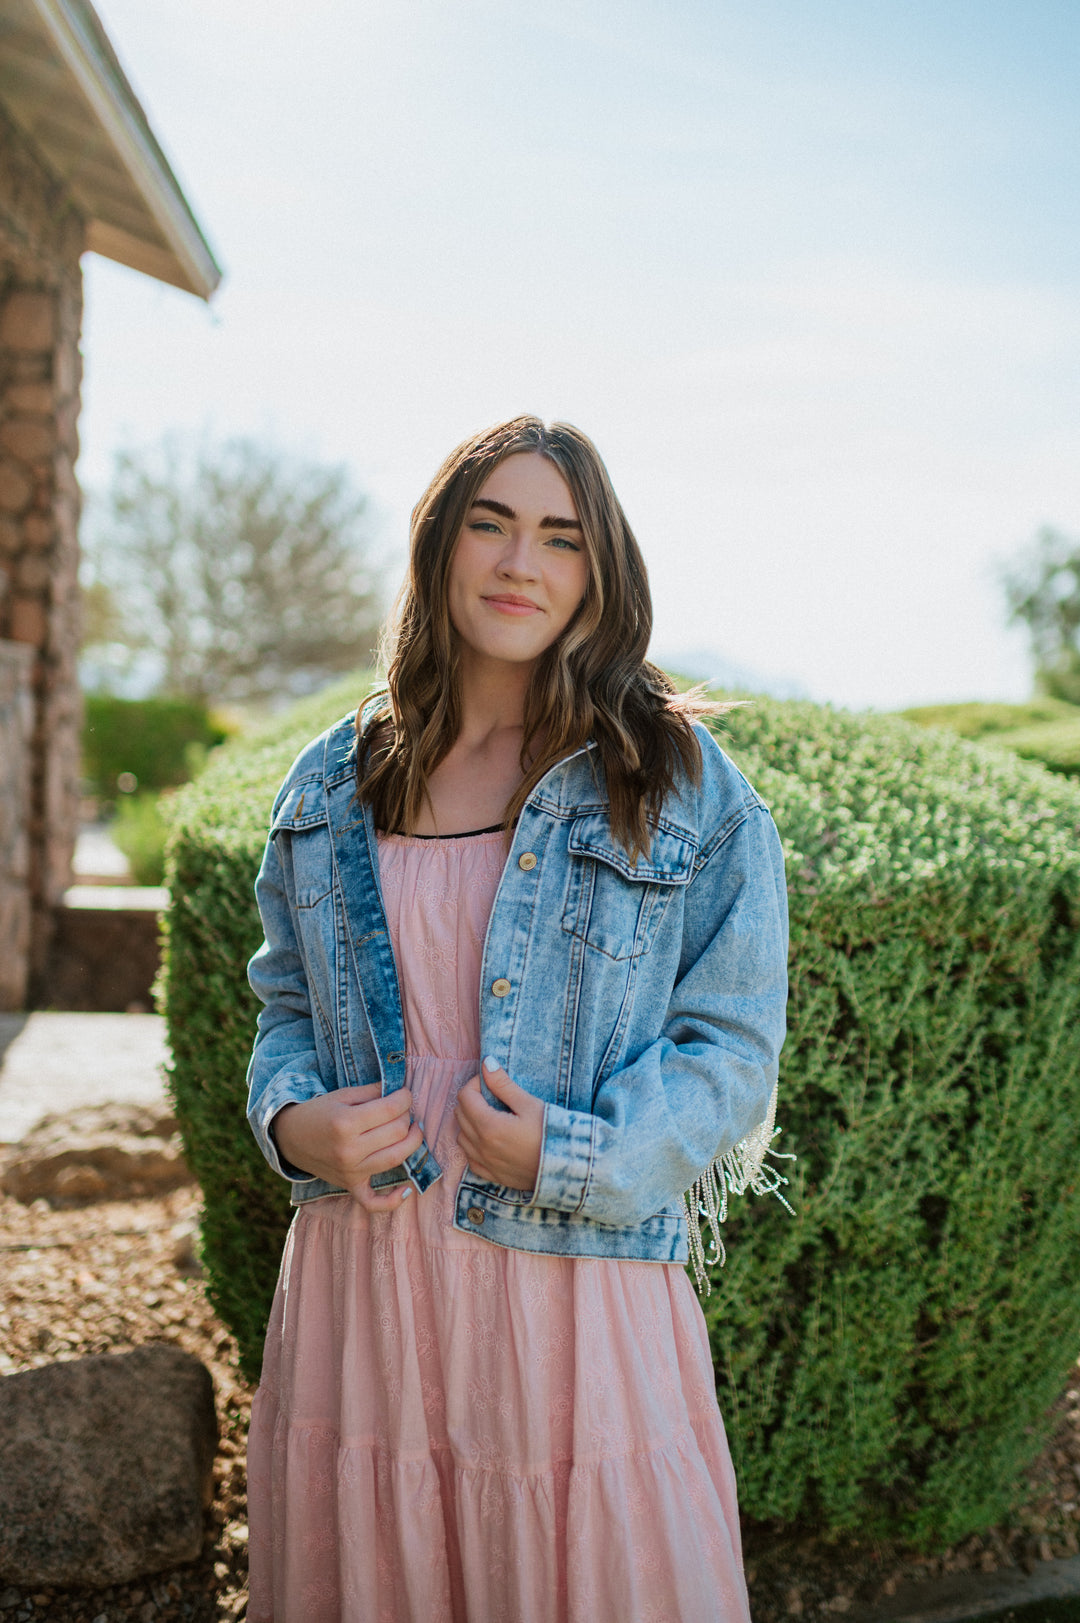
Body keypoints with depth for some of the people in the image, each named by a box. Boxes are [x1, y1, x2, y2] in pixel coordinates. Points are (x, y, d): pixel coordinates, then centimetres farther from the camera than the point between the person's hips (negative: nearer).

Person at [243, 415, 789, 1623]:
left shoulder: (683, 785, -3)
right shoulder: (332, 786, 7)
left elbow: (732, 1048, -3)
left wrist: (570, 1154, -17)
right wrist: (294, 1120, -3)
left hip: (576, 1293, -3)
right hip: (359, 1282, 3)